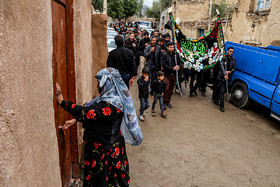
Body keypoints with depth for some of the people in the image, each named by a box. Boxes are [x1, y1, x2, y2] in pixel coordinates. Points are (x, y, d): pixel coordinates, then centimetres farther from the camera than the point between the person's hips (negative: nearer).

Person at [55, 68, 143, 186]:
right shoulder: (111, 97, 2)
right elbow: (90, 109, 9)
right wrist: (75, 120, 1)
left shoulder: (111, 104, -29)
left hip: (105, 149, -9)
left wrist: (62, 102, -21)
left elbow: (86, 112, -30)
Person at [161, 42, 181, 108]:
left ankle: (168, 101, 23)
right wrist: (172, 68, -21)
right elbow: (164, 65, -15)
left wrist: (178, 66, -9)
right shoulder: (164, 55, -7)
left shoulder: (176, 54, 9)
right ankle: (164, 102, 5)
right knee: (166, 89, -8)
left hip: (174, 75, 5)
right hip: (167, 75, -5)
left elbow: (180, 62, 14)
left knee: (171, 89, 11)